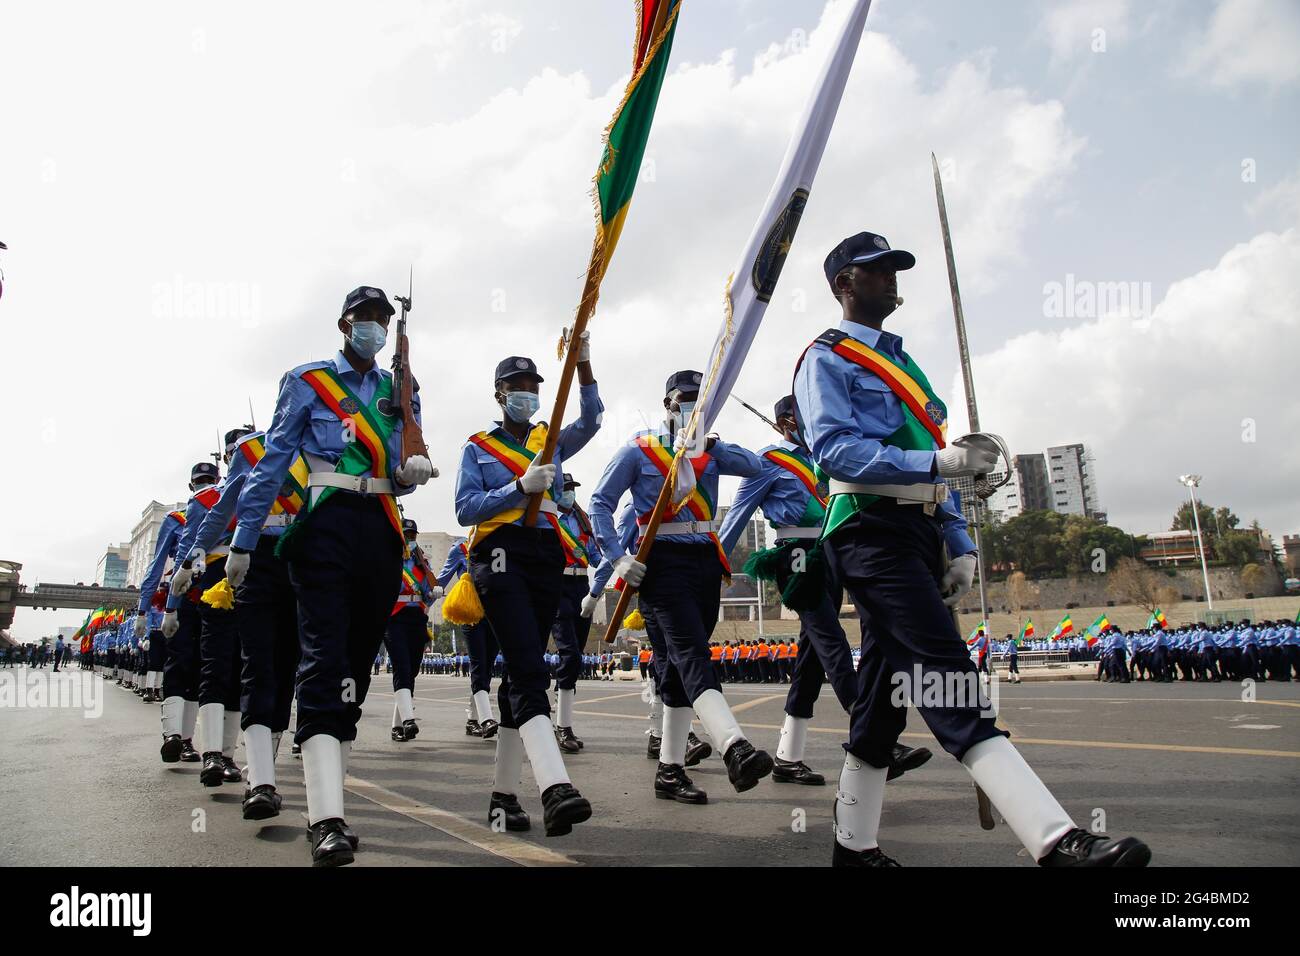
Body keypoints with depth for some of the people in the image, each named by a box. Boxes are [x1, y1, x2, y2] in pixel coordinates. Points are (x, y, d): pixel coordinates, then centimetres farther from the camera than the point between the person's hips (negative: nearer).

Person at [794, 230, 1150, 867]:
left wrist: (959, 544, 16)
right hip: (871, 533, -8)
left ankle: (855, 845, 19)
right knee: (949, 685, -18)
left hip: (917, 536, 9)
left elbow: (931, 461, 25)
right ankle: (1059, 842, -24)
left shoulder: (901, 362, 27)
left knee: (884, 692, 9)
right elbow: (833, 449, -16)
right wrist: (938, 461, -24)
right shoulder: (826, 359, 1)